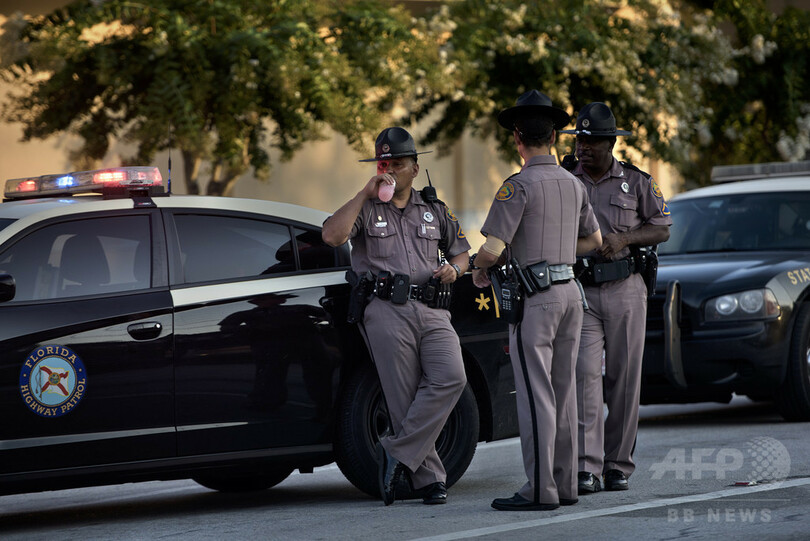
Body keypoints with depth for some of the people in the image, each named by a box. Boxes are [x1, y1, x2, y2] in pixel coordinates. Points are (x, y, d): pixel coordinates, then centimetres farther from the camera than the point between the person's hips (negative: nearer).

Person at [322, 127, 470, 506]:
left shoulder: (434, 210, 20)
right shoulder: (366, 209, 9)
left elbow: (462, 252, 30)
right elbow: (331, 236, -11)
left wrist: (454, 269, 6)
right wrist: (366, 194, -10)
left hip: (432, 311, 3)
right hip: (387, 311, -3)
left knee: (451, 378, -20)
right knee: (405, 399, -8)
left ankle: (398, 452, -15)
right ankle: (429, 478, -3)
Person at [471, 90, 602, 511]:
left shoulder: (520, 185, -12)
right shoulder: (573, 184, 11)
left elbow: (492, 248, -17)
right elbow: (593, 240, 25)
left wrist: (478, 268, 4)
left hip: (534, 298, -7)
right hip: (570, 291, 7)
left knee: (535, 394, -6)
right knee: (562, 391, 11)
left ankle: (540, 489, -7)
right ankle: (564, 483, 14)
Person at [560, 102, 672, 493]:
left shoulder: (636, 182, 7)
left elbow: (662, 229, 7)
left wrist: (625, 238, -11)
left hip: (625, 289, 0)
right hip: (578, 290, 0)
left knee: (625, 379, 2)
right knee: (585, 374, -12)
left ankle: (618, 465, 11)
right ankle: (587, 468, -17)